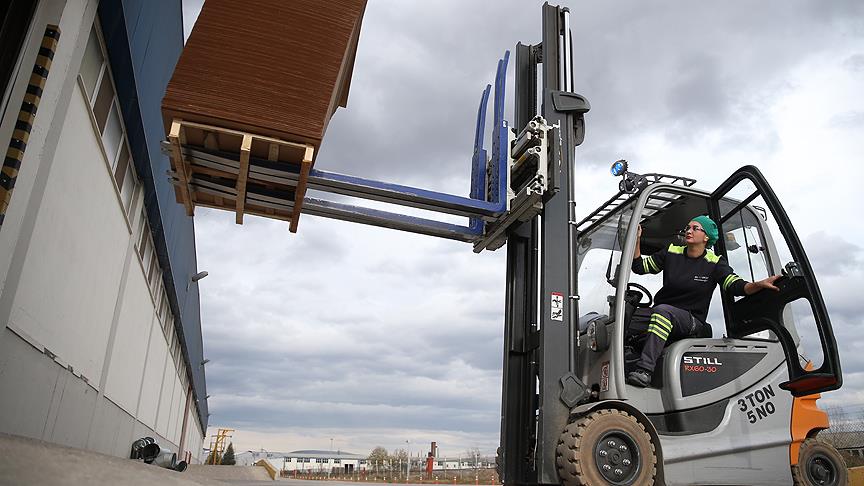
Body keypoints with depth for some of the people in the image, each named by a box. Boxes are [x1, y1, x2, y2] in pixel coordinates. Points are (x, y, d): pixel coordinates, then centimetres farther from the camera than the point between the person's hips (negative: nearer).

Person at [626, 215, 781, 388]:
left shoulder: (715, 263, 4)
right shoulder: (671, 253, 11)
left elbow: (735, 285, -10)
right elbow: (640, 266, 16)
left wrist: (759, 284, -30)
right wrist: (636, 240, 3)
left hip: (692, 322, -5)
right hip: (658, 314, 6)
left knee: (662, 310, -36)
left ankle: (645, 369, -44)